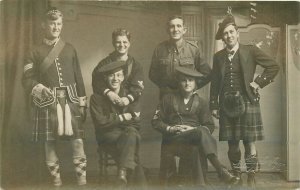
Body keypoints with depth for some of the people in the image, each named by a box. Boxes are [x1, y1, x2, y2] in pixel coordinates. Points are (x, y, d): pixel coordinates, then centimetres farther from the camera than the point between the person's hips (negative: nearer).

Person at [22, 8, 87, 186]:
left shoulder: (70, 49, 11)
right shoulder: (36, 52, 6)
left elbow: (78, 77, 12)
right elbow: (28, 79, 1)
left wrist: (82, 102, 8)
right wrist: (40, 89, -20)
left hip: (70, 99, 1)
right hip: (48, 101, -1)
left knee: (77, 140, -6)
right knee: (50, 142, 2)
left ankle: (82, 179, 2)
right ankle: (56, 179, 15)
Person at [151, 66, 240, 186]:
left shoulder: (201, 102, 18)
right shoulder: (168, 99, 16)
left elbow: (210, 127, 9)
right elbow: (156, 121, 12)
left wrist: (193, 129, -9)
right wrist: (170, 129, -6)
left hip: (194, 134, 1)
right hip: (173, 138, -1)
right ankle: (221, 171, -49)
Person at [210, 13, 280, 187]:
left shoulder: (250, 51, 1)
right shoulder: (218, 57, 10)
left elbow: (274, 66, 1)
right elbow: (215, 83, 12)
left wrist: (259, 82, -4)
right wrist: (214, 105, 8)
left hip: (247, 102, -3)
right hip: (227, 105, 3)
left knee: (250, 143, -4)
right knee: (232, 144, 7)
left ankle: (251, 179, 6)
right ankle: (236, 176, 21)